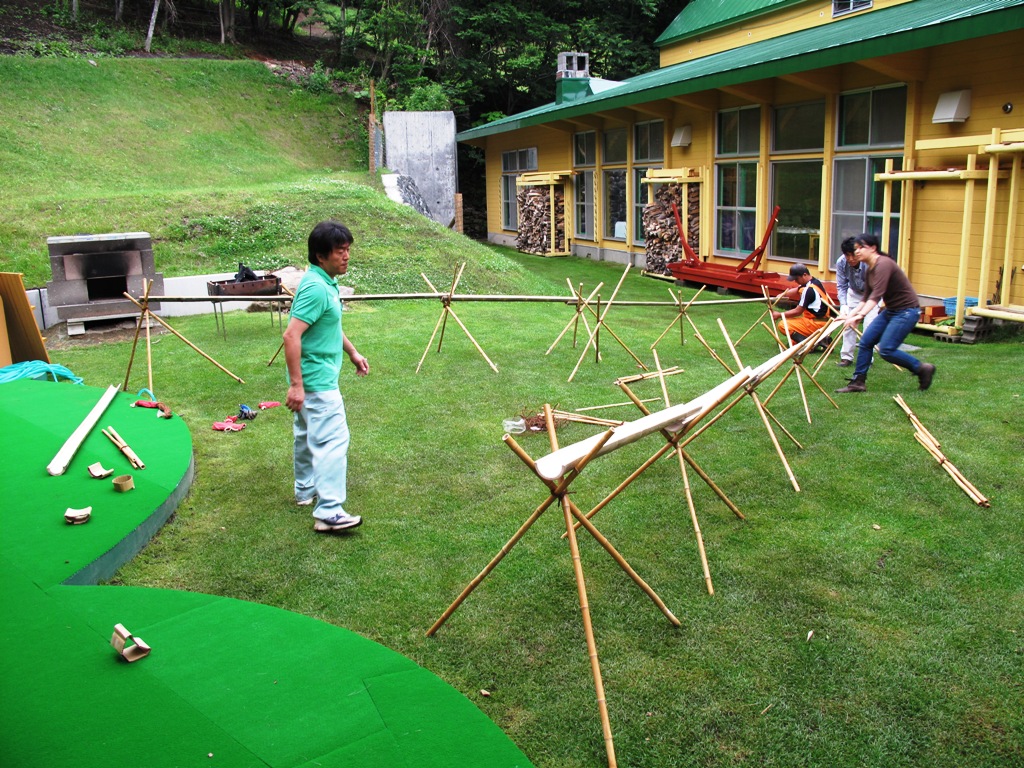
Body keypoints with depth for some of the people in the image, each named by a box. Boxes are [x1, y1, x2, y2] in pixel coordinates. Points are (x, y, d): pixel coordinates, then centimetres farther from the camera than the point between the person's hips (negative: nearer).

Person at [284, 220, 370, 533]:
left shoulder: (327, 282, 9)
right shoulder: (316, 288, -23)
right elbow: (291, 335, -28)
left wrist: (353, 353, 26)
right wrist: (296, 385, -28)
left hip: (314, 378, 11)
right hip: (317, 380, -11)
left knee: (309, 434, 22)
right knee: (333, 439, -12)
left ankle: (306, 490, 38)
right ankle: (329, 512, -13)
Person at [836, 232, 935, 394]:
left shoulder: (883, 264, -20)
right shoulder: (870, 269, 8)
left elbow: (877, 295, -32)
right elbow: (867, 298, 15)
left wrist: (860, 315, -41)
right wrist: (851, 314, 7)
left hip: (907, 311, -9)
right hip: (891, 310, 9)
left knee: (886, 349, -14)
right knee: (865, 342, 1)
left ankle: (922, 369, 5)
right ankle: (858, 382, 7)